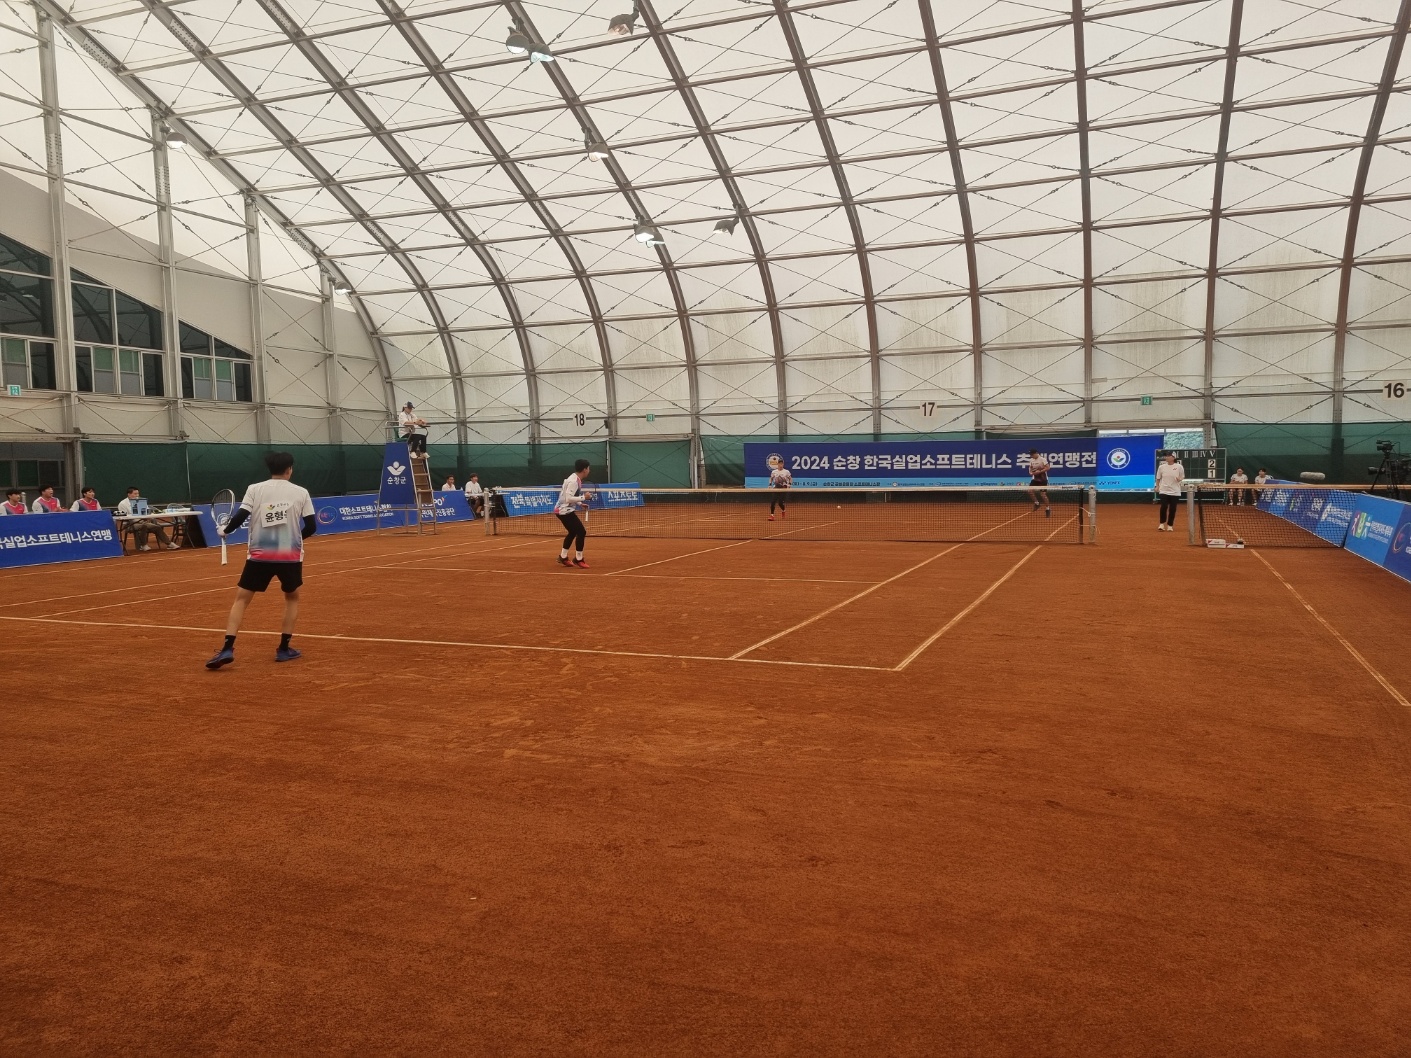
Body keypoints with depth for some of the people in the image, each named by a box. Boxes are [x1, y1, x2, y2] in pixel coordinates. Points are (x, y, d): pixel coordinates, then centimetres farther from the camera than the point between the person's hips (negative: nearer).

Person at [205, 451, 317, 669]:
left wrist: (224, 530, 14)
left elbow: (239, 517, -6)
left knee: (241, 599, 9)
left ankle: (227, 649, -4)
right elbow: (311, 526, 1)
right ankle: (284, 648, 15)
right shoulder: (301, 492, 2)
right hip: (290, 556, 0)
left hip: (260, 555, 0)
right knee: (292, 597, 21)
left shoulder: (255, 489, 2)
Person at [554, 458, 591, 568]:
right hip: (565, 511, -10)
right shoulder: (574, 481, -22)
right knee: (581, 531, -8)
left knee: (572, 532, 21)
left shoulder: (575, 479, 9)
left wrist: (580, 504, 10)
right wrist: (583, 498, -21)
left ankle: (563, 557, 29)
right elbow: (568, 498, -27)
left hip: (564, 510, 10)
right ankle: (578, 559, 1)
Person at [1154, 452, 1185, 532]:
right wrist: (1157, 486, 4)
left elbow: (1182, 477, 7)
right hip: (1164, 491, 0)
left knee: (1172, 509, 3)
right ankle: (1162, 524, 4)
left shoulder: (1179, 467, -2)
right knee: (1164, 507, -13)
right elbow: (1158, 478, 12)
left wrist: (1179, 479, -14)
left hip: (1175, 492, 0)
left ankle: (1170, 525, 16)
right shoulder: (1161, 467, 2)